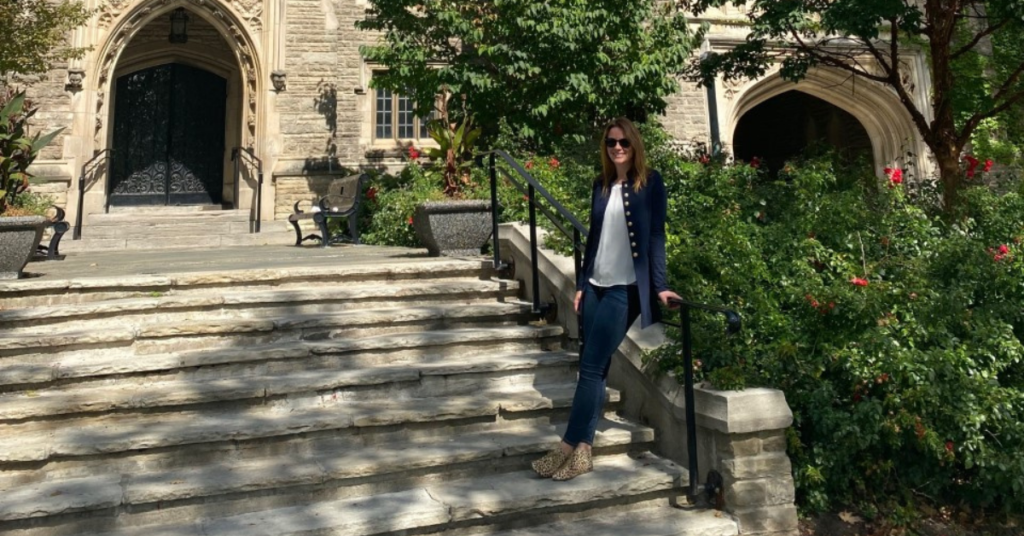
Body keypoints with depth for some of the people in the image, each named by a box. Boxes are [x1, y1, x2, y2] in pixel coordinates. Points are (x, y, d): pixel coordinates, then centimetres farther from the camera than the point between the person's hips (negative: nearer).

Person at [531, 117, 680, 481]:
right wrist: (581, 283, 12)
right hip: (596, 285, 6)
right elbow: (594, 236, 14)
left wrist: (659, 285, -12)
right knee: (593, 367, 5)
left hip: (625, 287, -6)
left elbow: (655, 236, -6)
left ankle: (569, 448, 0)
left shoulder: (650, 183, -2)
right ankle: (582, 451, 9)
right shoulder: (601, 185, 13)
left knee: (592, 366, -8)